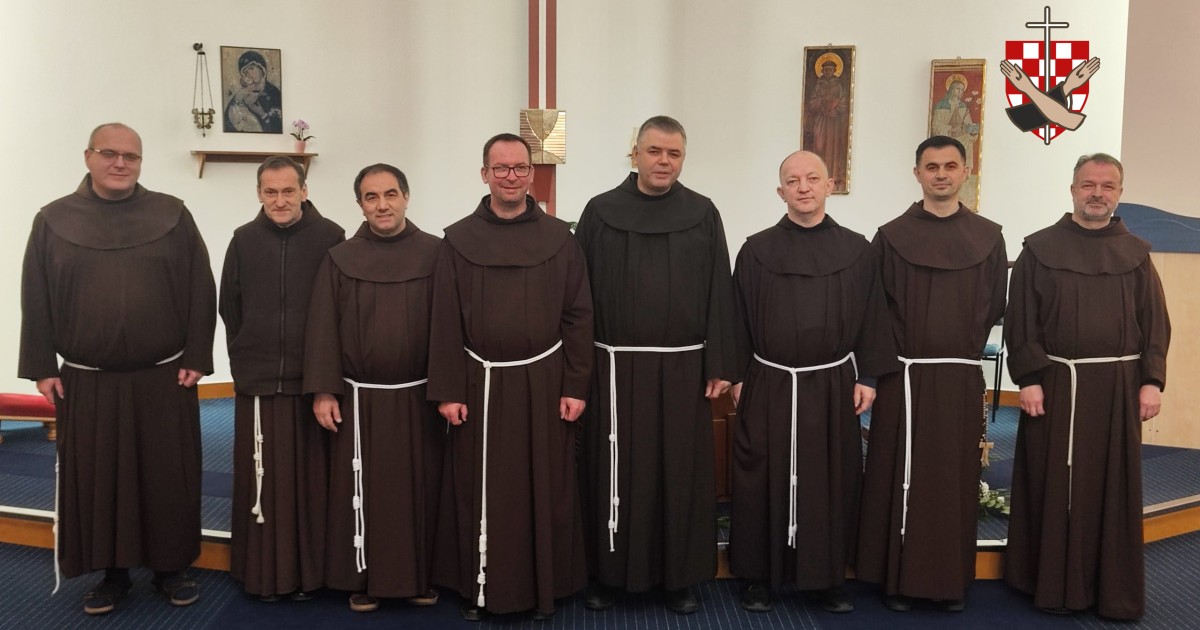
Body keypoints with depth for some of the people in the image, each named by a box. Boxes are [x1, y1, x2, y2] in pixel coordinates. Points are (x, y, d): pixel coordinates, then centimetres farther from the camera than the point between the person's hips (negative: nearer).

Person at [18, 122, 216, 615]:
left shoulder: (172, 216, 1)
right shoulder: (53, 221, 3)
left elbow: (201, 291, -1)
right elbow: (36, 300, 4)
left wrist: (196, 357, -6)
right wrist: (41, 367, 0)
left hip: (164, 379, -1)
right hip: (86, 382, 1)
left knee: (168, 478, 7)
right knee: (97, 481, 8)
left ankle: (171, 568, 22)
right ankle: (112, 573, 24)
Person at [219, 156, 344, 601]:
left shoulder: (330, 238, -3)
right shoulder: (244, 241, 5)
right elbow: (229, 310, 12)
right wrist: (244, 362, 10)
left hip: (313, 382, -2)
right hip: (257, 384, 2)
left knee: (310, 480, 4)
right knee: (261, 481, 7)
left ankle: (308, 571, 16)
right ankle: (263, 572, 19)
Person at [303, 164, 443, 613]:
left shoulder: (435, 253, -2)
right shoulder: (339, 261, 1)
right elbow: (322, 329, 1)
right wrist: (323, 392, -4)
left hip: (419, 396, 0)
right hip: (359, 399, 0)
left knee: (421, 487, 8)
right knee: (363, 492, 8)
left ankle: (421, 577, 24)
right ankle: (364, 580, 23)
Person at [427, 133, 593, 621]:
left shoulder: (559, 239, 1)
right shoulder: (459, 240, 0)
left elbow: (578, 317, 0)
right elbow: (445, 322, -1)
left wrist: (575, 387, -4)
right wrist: (446, 391, -5)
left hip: (543, 383, 0)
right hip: (480, 384, 0)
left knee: (544, 491, 8)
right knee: (479, 493, 8)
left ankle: (544, 588, 23)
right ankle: (479, 587, 23)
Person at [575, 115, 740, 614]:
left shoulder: (703, 214, 3)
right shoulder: (600, 212, 2)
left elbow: (719, 293, 1)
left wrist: (720, 364, -3)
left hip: (684, 367, 1)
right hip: (615, 366, 0)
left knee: (682, 472, 8)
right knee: (614, 473, 7)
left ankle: (680, 577, 21)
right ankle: (609, 573, 22)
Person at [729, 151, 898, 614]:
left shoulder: (856, 250, 1)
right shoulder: (757, 250, -1)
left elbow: (871, 317, 4)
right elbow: (738, 318, 2)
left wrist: (867, 377, 1)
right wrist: (736, 375, 0)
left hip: (833, 386, 1)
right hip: (769, 385, -1)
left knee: (831, 481, 9)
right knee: (764, 481, 6)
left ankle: (829, 576, 25)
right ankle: (759, 575, 20)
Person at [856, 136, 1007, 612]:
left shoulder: (988, 238, 6)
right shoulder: (892, 236, 1)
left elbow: (994, 306, 8)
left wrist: (965, 344, 3)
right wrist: (893, 350, -5)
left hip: (961, 377, 2)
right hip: (903, 376, -1)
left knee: (955, 479, 8)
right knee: (902, 477, 3)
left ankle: (952, 579, 19)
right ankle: (898, 577, 13)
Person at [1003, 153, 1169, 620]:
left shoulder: (1136, 254, 8)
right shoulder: (1040, 248, 1)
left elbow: (1156, 323, 7)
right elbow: (1020, 321, -3)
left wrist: (1151, 381, -3)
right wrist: (1028, 379, -10)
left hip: (1118, 385, 2)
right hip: (1055, 382, -2)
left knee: (1113, 489, 8)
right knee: (1054, 489, 4)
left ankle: (1115, 592, 20)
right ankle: (1055, 585, 16)